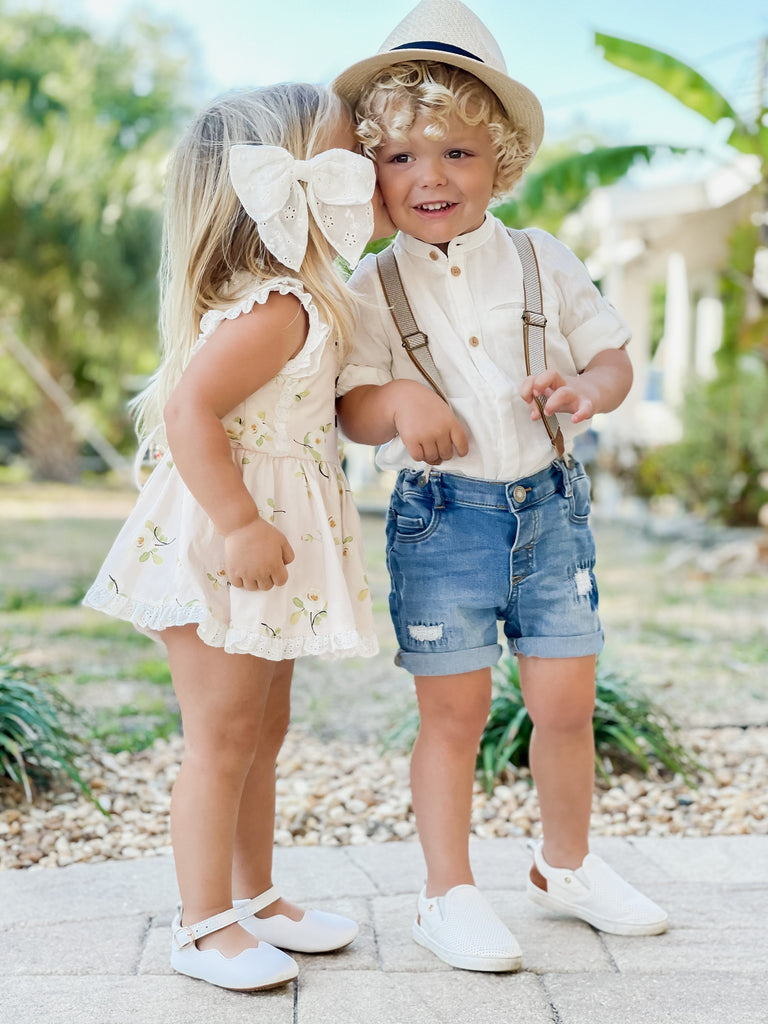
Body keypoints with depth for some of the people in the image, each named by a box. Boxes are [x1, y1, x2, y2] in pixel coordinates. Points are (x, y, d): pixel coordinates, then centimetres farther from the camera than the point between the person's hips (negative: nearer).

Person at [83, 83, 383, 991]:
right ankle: (204, 926, 13)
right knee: (221, 739, 0)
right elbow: (188, 410, -29)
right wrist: (239, 525, -29)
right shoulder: (273, 309, -21)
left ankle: (255, 898, 32)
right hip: (226, 550, -10)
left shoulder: (302, 302, 11)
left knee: (262, 732, 18)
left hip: (268, 550, 10)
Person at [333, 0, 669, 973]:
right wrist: (400, 401, -30)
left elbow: (613, 354, 7)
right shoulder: (374, 289, -2)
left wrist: (587, 390, -16)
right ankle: (448, 894, 21)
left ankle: (567, 865, 33)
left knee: (566, 706, 9)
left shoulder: (543, 261, 3)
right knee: (453, 714, 4)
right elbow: (353, 407, -7)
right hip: (441, 519, -2)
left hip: (549, 506, 3)